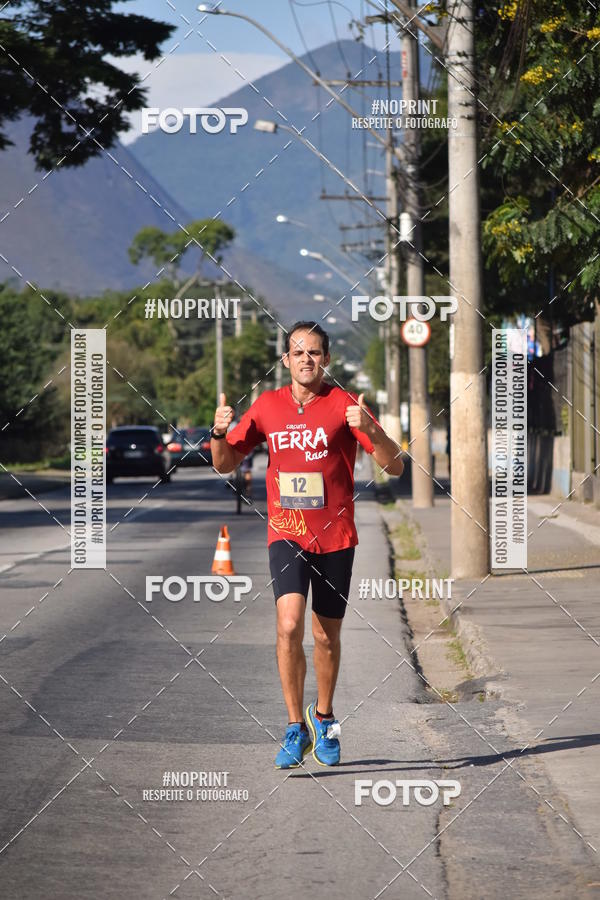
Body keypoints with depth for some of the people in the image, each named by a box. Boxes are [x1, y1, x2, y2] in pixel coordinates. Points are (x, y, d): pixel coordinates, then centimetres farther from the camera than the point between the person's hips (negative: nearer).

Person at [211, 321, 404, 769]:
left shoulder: (344, 405, -6)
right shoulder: (267, 405, 4)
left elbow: (395, 466, -11)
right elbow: (226, 464, 12)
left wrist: (370, 430, -29)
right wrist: (219, 433, -9)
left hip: (335, 538, -1)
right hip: (286, 534, 1)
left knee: (327, 637, 9)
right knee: (289, 625, -19)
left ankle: (323, 716, 35)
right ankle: (296, 727, -9)